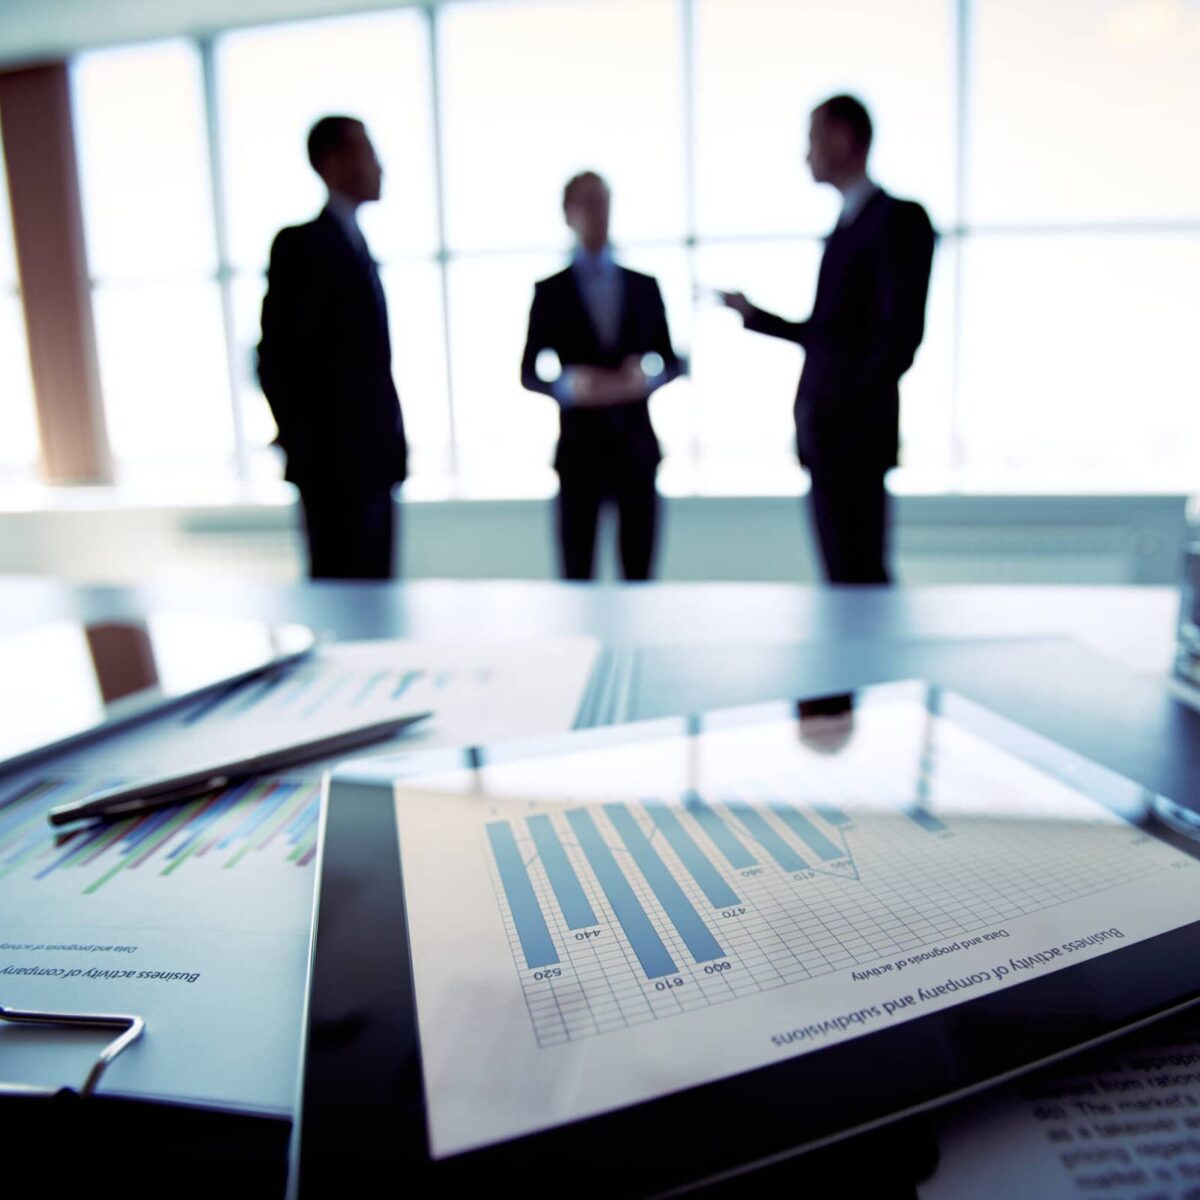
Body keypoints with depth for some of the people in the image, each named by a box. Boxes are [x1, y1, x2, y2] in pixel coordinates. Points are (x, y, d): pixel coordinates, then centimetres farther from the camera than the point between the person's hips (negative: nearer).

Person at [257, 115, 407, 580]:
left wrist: (392, 437, 14)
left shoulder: (356, 244, 19)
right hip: (337, 463, -8)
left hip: (373, 460, 8)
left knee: (374, 591, 13)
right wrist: (302, 445, -12)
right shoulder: (303, 244, -8)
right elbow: (275, 358, -13)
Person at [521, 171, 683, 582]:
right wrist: (568, 385, -15)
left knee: (639, 575, 5)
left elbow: (672, 361, 13)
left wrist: (646, 376, -10)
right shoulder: (550, 292, 5)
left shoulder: (645, 286, 11)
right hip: (580, 449, -2)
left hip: (636, 447, 2)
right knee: (577, 576, 1)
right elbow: (529, 373, 5)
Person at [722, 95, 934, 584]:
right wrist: (754, 315, 23)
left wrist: (853, 410, -17)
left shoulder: (897, 218, -5)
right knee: (844, 575, 11)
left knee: (860, 574, -5)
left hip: (854, 434, -8)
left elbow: (901, 331, -13)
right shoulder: (844, 227, 21)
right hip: (825, 434, 8)